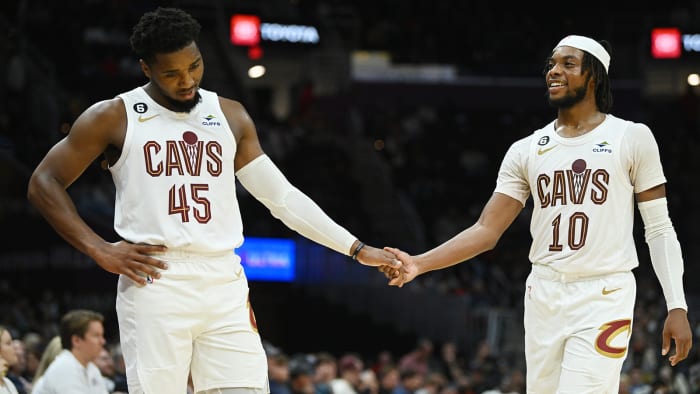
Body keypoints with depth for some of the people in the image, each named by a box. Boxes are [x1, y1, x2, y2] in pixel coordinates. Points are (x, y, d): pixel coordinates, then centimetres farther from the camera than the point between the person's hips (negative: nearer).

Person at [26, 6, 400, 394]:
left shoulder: (230, 115, 13)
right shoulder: (114, 118, 2)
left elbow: (282, 196, 16)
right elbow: (44, 183, 5)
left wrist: (356, 248, 11)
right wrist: (99, 250, -5)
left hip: (225, 286, 4)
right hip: (155, 286, -3)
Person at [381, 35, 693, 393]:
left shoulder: (632, 138, 0)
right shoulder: (526, 150, 9)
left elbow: (659, 229, 1)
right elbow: (487, 231, 4)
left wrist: (677, 307, -7)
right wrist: (419, 263, -10)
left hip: (604, 298, -4)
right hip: (543, 295, 4)